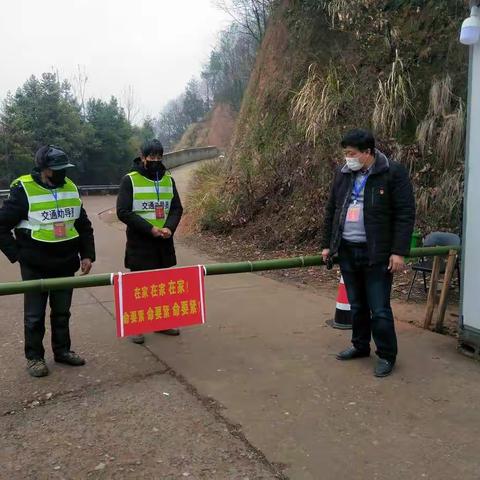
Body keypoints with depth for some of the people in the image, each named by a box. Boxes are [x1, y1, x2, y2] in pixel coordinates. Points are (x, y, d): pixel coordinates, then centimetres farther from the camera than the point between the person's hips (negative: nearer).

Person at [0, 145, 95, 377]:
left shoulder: (70, 188, 4)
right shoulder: (23, 190, -12)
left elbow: (84, 225, 12)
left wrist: (87, 254, 5)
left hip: (65, 264, 5)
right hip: (35, 266, -4)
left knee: (62, 312, 15)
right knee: (35, 315, 7)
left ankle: (62, 350, 29)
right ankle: (34, 357, 21)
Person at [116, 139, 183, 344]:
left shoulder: (168, 180, 9)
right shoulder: (130, 180, -5)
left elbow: (177, 208, 9)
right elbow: (123, 211, -11)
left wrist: (169, 227, -11)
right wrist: (150, 229, -18)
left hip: (164, 242, 4)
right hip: (140, 242, -4)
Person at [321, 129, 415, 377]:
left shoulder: (393, 173, -9)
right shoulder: (343, 173, 8)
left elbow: (405, 214, -11)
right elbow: (331, 211, 15)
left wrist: (399, 252, -16)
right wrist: (327, 244, 12)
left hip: (377, 254, -5)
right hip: (347, 251, 6)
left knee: (379, 309, -1)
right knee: (356, 305, 17)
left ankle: (386, 356, 15)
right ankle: (360, 345, 33)